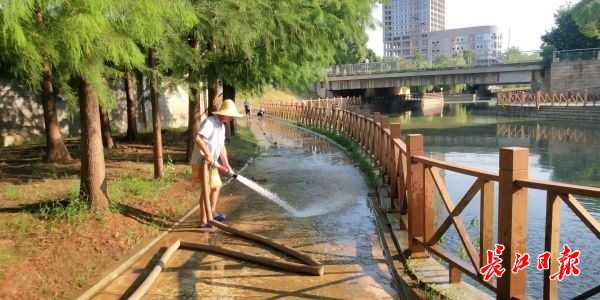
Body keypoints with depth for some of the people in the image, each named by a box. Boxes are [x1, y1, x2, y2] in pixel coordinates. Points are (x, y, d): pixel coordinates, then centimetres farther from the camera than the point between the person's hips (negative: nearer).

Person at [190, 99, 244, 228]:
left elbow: (221, 146, 20)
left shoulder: (222, 126, 13)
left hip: (211, 162, 10)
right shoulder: (209, 122, -19)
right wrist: (207, 154, -32)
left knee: (216, 186, 22)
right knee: (207, 189, -11)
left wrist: (226, 163, 20)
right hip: (201, 161, -10)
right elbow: (197, 138, -32)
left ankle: (212, 212, 39)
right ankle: (203, 221, -7)